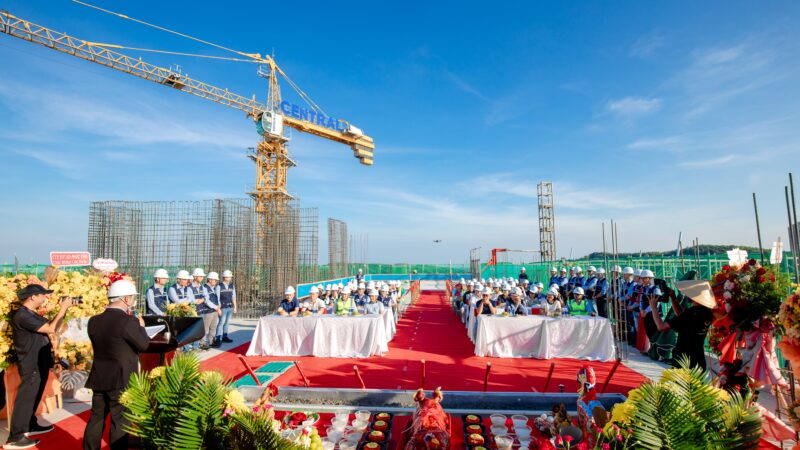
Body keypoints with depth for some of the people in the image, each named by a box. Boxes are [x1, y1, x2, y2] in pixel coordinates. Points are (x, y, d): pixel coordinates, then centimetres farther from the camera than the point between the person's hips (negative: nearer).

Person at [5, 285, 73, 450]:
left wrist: (64, 308, 4)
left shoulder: (31, 314, 10)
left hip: (39, 364, 10)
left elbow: (51, 325, 16)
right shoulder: (22, 315, -22)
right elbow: (51, 329, -27)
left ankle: (30, 426, 34)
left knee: (33, 397, 21)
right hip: (32, 366, -10)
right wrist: (63, 308, -21)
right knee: (25, 398, -3)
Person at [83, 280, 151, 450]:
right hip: (122, 380, -7)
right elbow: (143, 345, -13)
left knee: (96, 418, 19)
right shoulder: (128, 321, -20)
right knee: (120, 422, 5)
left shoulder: (94, 321, 1)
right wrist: (141, 326, 2)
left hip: (99, 378, 7)